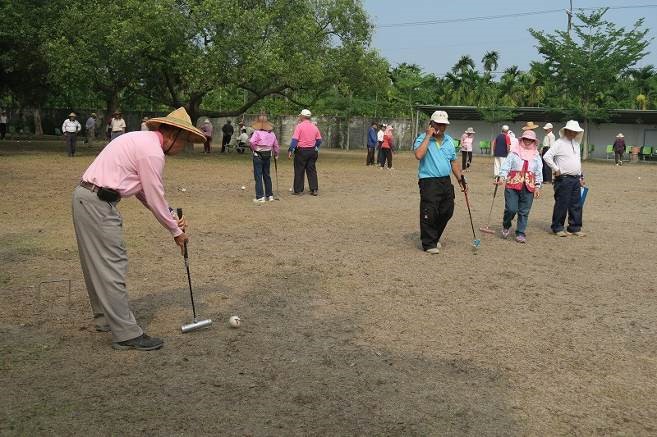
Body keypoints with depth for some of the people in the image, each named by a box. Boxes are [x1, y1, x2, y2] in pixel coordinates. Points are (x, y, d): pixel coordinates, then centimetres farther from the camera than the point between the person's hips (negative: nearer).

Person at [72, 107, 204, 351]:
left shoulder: (142, 140, 16)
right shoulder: (152, 152, -15)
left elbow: (144, 192, 19)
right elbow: (155, 197, -12)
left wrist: (171, 218, 14)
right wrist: (176, 231, 1)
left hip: (86, 197, 11)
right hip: (98, 203, -11)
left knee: (98, 263, 18)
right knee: (112, 265, -7)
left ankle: (105, 318, 31)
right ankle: (126, 334, -3)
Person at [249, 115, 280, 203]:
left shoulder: (257, 133, -14)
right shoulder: (272, 133, 4)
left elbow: (252, 142, -28)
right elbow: (276, 145, 9)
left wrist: (254, 149, -9)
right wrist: (276, 154, 22)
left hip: (258, 156, -6)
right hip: (268, 156, 6)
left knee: (258, 176, 0)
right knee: (267, 176, 17)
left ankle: (260, 197, -2)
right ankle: (269, 195, 22)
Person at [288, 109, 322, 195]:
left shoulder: (299, 126, -10)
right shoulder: (314, 127, 6)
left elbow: (295, 139, -15)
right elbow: (319, 140, 12)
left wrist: (290, 150, -12)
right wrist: (316, 149, 25)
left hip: (301, 151, -5)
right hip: (312, 151, 5)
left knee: (299, 171, 4)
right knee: (312, 170, 10)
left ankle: (298, 190, 7)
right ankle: (314, 189, 8)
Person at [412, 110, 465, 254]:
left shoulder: (449, 140, 14)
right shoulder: (423, 138, -6)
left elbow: (454, 162, 21)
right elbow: (419, 155, -26)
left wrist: (461, 180, 17)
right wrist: (428, 136, -20)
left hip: (446, 181, 7)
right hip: (429, 182, -7)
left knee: (447, 212, 11)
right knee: (429, 214, -5)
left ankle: (435, 237, 30)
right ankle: (429, 243, 7)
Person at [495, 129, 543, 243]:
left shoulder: (536, 156, 11)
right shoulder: (514, 152, 2)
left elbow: (539, 172, 11)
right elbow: (506, 165, -3)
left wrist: (537, 186, 3)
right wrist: (502, 177, -18)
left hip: (529, 188, 3)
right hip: (513, 185, -3)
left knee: (524, 212, 4)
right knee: (511, 209, -9)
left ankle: (520, 233, 16)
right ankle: (506, 226, 20)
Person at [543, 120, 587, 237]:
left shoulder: (576, 144, 18)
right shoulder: (559, 143, -7)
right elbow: (546, 156, -15)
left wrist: (581, 177, 21)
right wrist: (556, 169, -13)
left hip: (576, 179, 7)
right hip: (563, 179, -7)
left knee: (576, 205, 9)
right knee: (562, 204, -4)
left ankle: (575, 228, 16)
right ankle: (557, 228, 6)